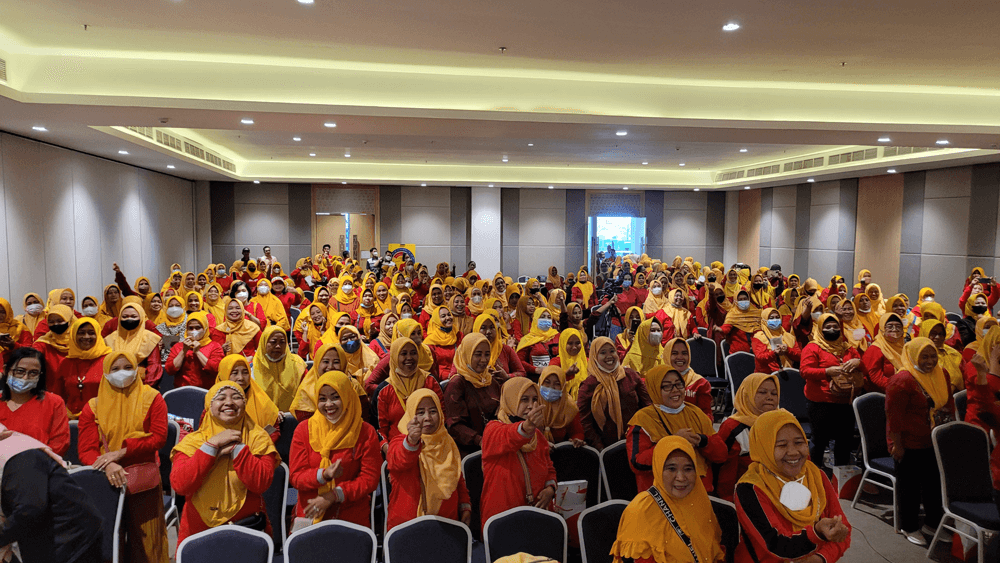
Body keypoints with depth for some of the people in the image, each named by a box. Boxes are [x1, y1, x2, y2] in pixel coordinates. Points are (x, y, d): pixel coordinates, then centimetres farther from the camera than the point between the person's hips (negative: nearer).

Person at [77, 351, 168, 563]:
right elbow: (86, 450, -1)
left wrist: (122, 451, -15)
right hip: (106, 477, 2)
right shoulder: (93, 406, 8)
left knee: (144, 538, 0)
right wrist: (107, 465, -21)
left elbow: (158, 437, -5)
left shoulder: (152, 399, 4)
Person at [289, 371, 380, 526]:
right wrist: (323, 475, -17)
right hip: (309, 514, 1)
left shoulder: (366, 433, 1)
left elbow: (370, 480, -1)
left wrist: (333, 496, -10)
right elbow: (296, 477, 2)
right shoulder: (303, 430, 6)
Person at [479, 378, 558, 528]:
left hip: (538, 512, 4)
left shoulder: (537, 435, 15)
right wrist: (527, 427, -50)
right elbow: (508, 439, -29)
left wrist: (550, 488, 2)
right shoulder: (493, 429, -6)